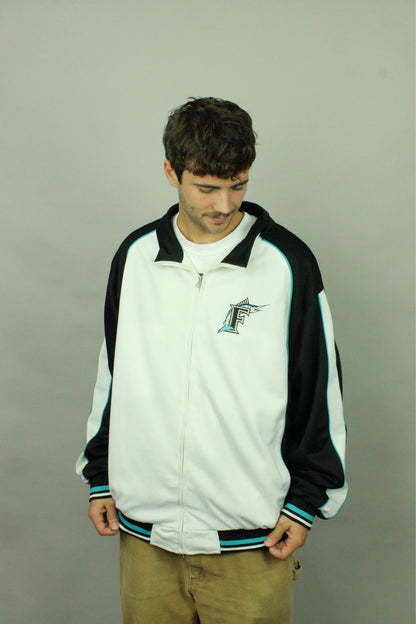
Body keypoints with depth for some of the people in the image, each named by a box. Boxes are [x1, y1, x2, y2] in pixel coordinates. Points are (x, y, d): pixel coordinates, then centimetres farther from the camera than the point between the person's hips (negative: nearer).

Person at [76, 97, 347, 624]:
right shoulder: (135, 256, 3)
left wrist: (306, 500, -2)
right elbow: (112, 375, 12)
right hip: (144, 526, 3)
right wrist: (99, 476, 12)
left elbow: (318, 389, -2)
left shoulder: (287, 263, -7)